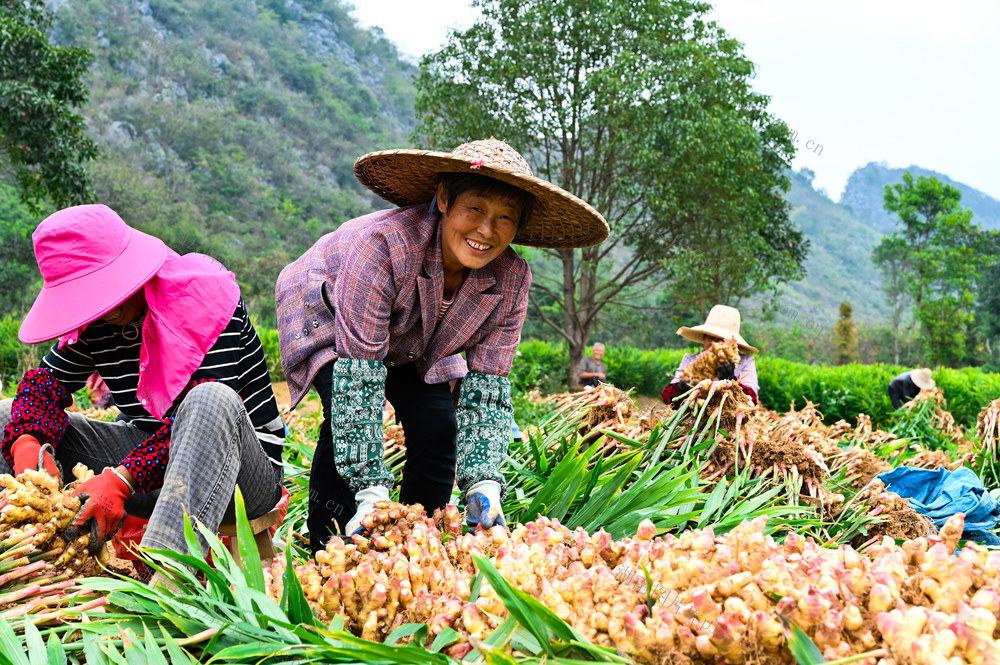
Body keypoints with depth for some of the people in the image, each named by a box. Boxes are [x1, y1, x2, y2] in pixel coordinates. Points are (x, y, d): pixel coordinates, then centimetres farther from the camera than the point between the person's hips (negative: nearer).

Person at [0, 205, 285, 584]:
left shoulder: (207, 299, -17)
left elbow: (207, 411, -27)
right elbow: (44, 381, 2)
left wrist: (121, 480, -38)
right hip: (152, 454, 7)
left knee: (211, 402, -41)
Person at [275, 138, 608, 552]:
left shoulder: (511, 280, -26)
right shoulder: (385, 243, -42)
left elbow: (486, 390, -21)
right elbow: (358, 377, -41)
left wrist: (483, 484, -34)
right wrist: (371, 490, -41)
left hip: (413, 344, 5)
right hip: (325, 310, -4)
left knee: (438, 427, -11)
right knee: (347, 416, -26)